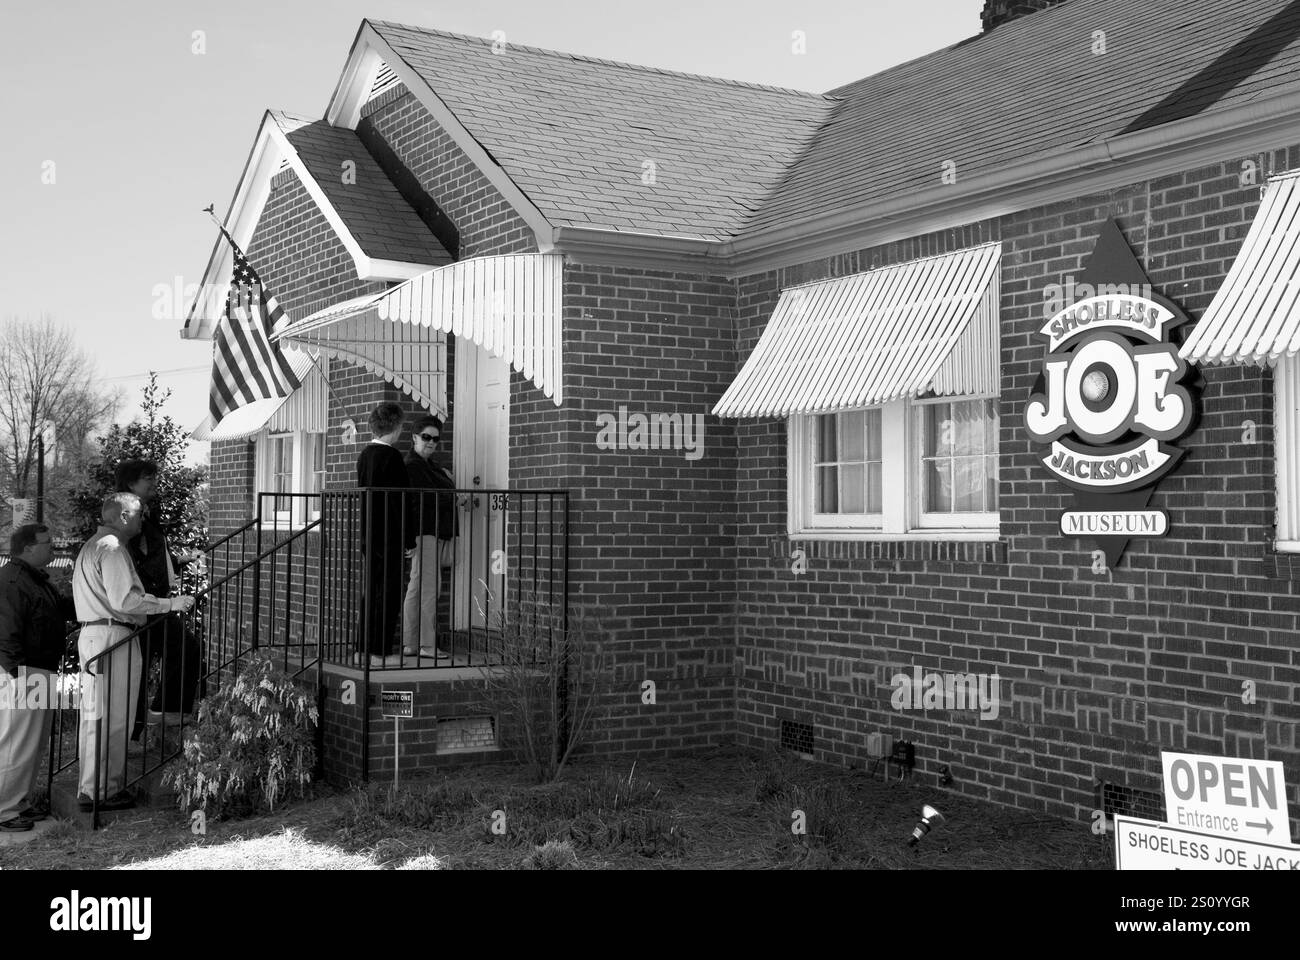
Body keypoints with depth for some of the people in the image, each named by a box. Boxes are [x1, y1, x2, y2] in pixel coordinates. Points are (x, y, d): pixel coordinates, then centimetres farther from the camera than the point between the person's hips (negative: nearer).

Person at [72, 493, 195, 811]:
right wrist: (171, 603, -18)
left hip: (92, 634, 11)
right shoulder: (111, 549, -13)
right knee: (111, 718, -6)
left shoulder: (91, 546, 21)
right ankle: (101, 791, -3)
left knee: (96, 714, 15)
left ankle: (92, 787, 22)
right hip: (112, 637, -11)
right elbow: (124, 600, -22)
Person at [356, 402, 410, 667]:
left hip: (369, 534, 9)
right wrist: (409, 536, -12)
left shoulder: (365, 455, 11)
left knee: (372, 591, 14)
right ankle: (380, 652, -4)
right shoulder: (391, 456, -14)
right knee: (388, 593, -4)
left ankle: (365, 647, 18)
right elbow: (399, 499, -17)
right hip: (389, 535, -9)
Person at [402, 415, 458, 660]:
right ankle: (427, 644, -10)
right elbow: (429, 498, -17)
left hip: (437, 532, 10)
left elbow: (446, 496, 19)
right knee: (430, 585, -11)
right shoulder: (413, 465, -10)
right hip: (425, 531, -10)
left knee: (417, 587, 11)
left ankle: (410, 643, 15)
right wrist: (451, 495, -4)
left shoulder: (430, 465, 22)